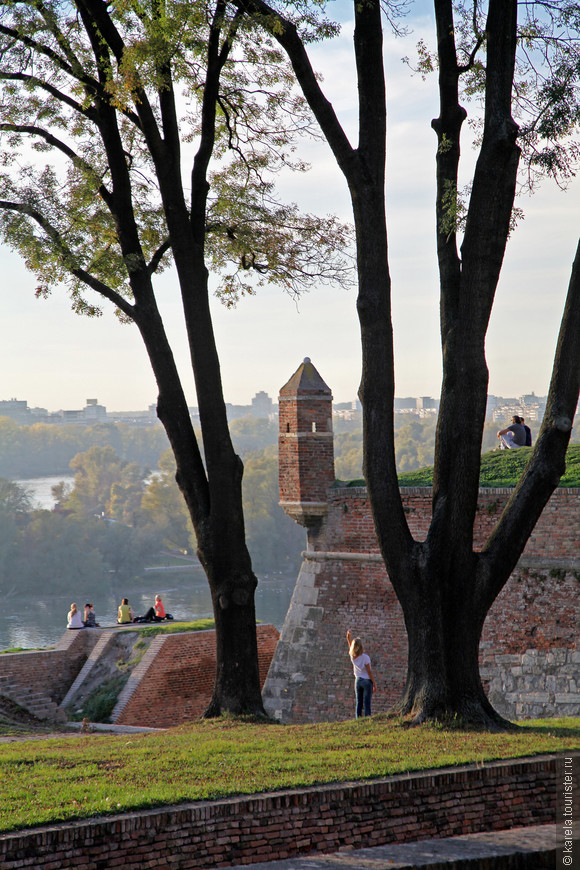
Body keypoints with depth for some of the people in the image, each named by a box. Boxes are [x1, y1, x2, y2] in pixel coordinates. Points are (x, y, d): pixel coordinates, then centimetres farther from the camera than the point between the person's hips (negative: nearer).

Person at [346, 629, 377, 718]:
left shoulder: (352, 657, -4)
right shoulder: (365, 657, -16)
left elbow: (349, 645, 13)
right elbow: (369, 672, -12)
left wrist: (348, 636, 1)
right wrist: (374, 683, -5)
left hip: (358, 681, 5)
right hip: (367, 681, -5)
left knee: (358, 703, 9)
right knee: (367, 703, -3)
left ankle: (358, 720, 7)